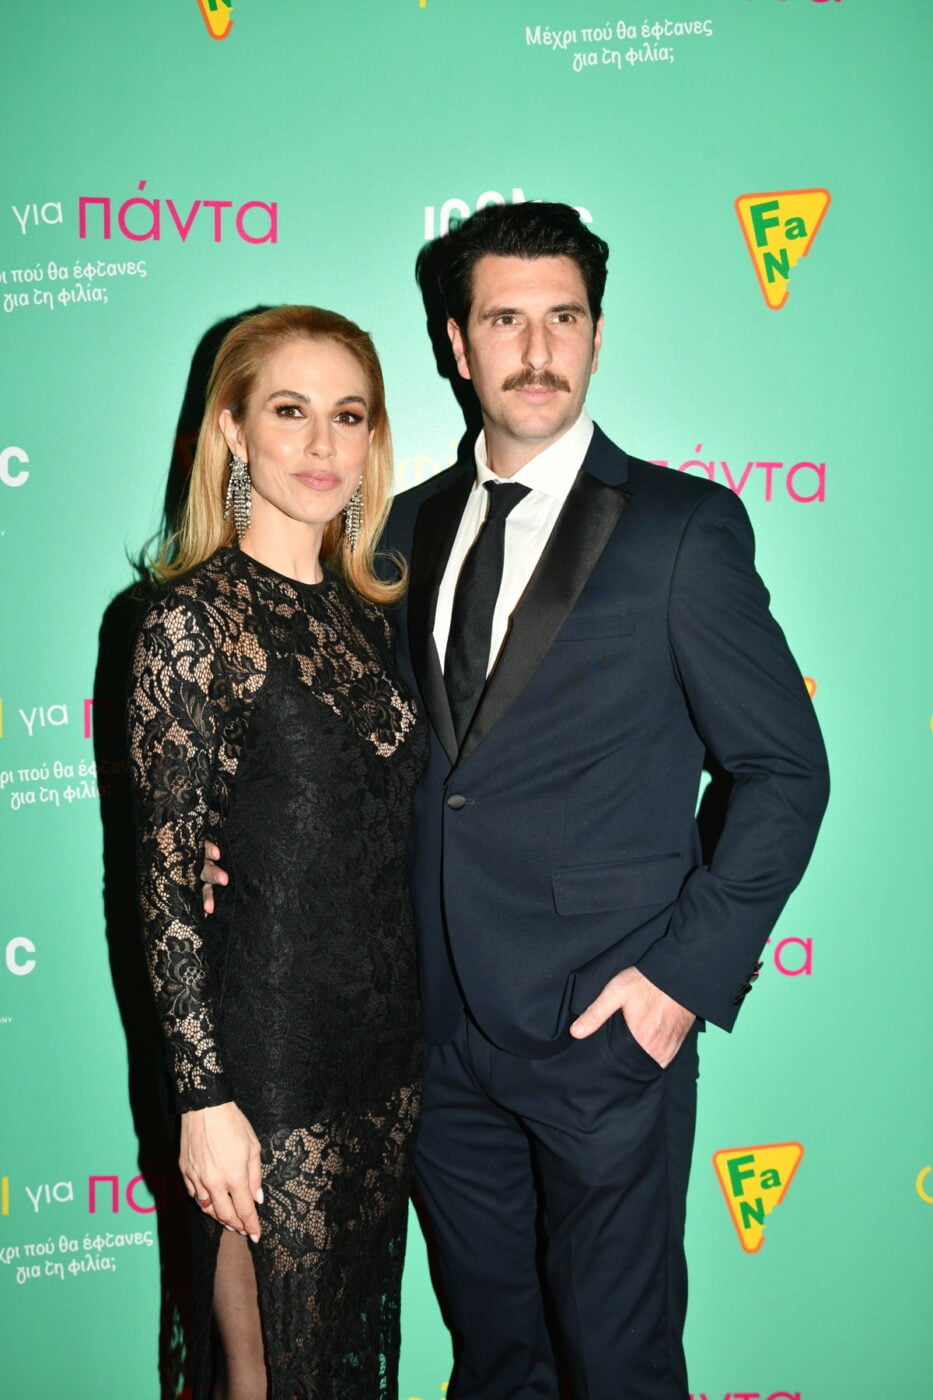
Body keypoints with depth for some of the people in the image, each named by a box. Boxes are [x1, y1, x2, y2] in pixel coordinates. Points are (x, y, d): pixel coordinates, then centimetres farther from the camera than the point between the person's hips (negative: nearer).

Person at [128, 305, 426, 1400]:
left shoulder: (363, 609, 6)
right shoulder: (192, 617, -13)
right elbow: (166, 872, -14)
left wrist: (420, 1028, 12)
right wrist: (204, 1098, -14)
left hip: (387, 1039, 6)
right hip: (268, 1054, -6)